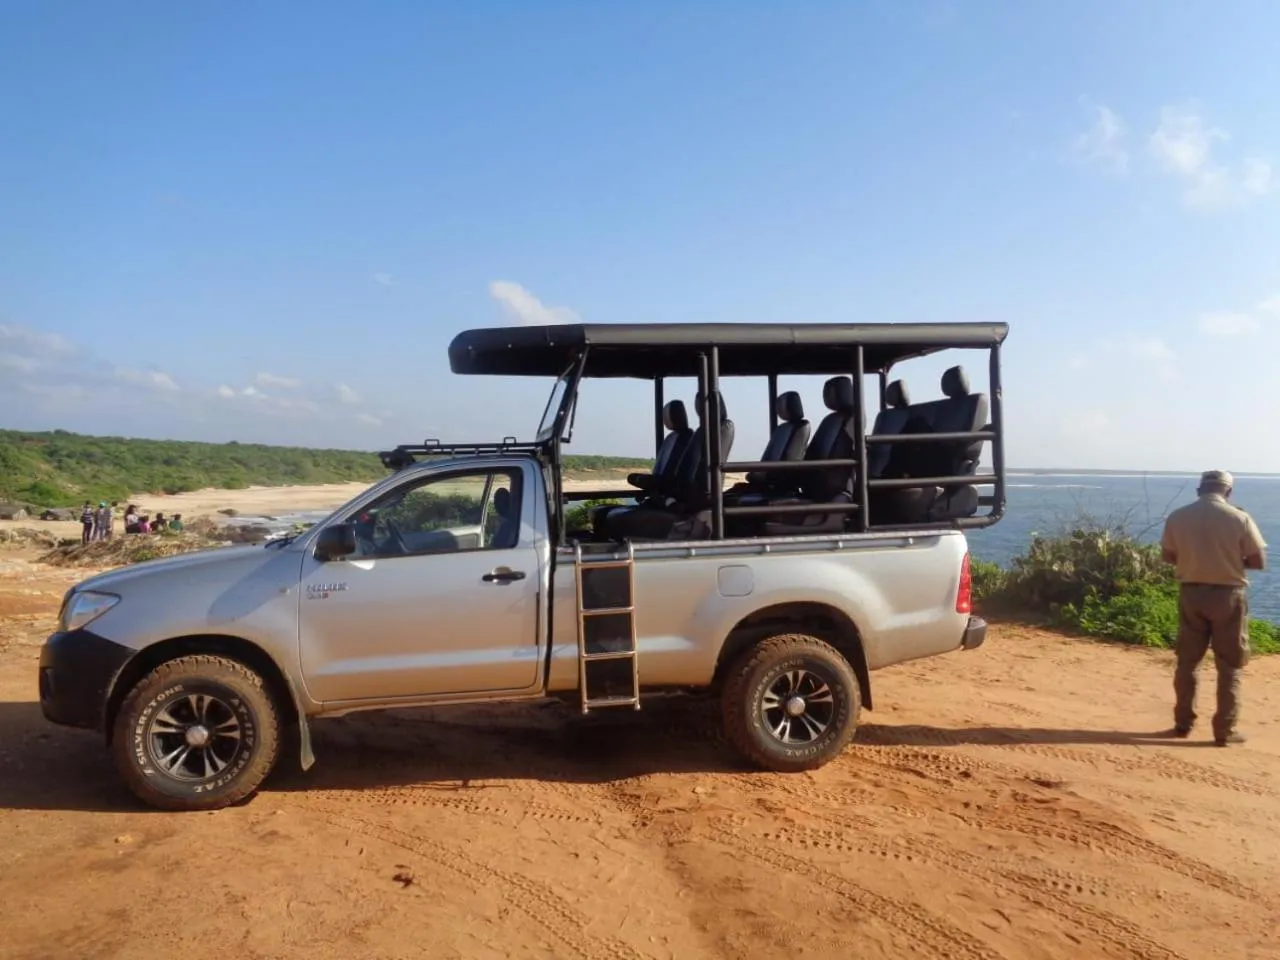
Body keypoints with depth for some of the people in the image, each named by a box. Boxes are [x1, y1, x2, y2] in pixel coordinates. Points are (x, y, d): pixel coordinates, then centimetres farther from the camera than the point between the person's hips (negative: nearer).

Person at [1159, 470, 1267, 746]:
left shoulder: (1178, 516, -2)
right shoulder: (1240, 518, -10)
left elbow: (1167, 555, 7)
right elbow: (1258, 561, -7)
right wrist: (1234, 559, 11)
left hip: (1191, 593, 3)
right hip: (1228, 595, -2)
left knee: (1187, 661, 14)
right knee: (1229, 666, 8)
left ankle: (1183, 722, 20)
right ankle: (1224, 730, 9)